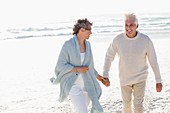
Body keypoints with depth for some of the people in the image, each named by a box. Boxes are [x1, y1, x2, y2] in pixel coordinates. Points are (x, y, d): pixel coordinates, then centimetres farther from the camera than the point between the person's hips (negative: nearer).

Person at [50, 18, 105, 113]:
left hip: (85, 84, 6)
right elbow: (60, 66, -14)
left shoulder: (87, 44, 4)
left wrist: (97, 76, 22)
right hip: (72, 84, -6)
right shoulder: (68, 45, -15)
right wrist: (77, 69, -22)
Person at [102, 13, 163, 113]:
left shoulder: (146, 40, -23)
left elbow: (153, 60, -12)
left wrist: (158, 80, -7)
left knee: (138, 105, -7)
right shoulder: (118, 39, -20)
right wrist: (105, 76, -11)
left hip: (140, 77, -2)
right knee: (127, 103, 17)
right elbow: (109, 56, -5)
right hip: (124, 77, 2)